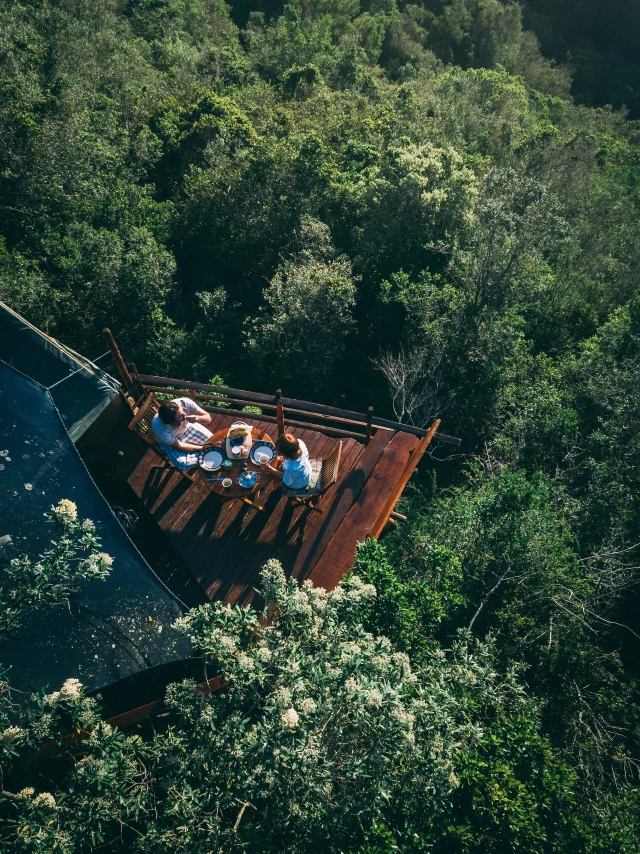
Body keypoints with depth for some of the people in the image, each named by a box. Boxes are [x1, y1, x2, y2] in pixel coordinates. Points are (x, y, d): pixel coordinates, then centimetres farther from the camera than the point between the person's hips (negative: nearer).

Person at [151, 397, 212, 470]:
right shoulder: (160, 428, -39)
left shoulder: (185, 402, -34)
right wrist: (202, 448, -20)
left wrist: (197, 418, -45)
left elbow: (208, 418, -23)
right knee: (183, 464, -24)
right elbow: (178, 445, -23)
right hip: (169, 442, -3)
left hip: (187, 427, 3)